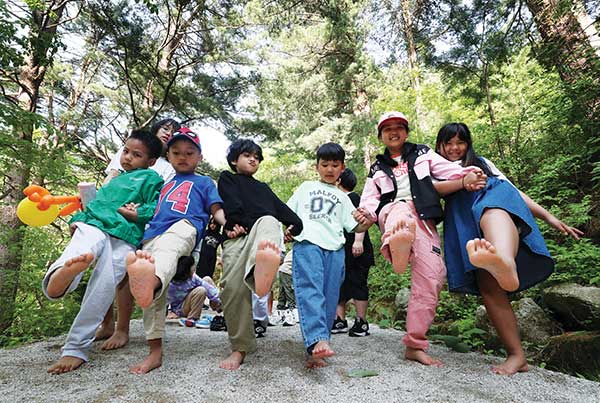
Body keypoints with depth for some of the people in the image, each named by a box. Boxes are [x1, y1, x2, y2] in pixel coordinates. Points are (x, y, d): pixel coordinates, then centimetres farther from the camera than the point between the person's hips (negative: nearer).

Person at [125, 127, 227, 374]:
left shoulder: (204, 182, 26)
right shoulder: (164, 184, 39)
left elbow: (216, 209, 11)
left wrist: (228, 223, -10)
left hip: (185, 227, -5)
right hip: (152, 236, 6)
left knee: (168, 248, -42)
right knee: (155, 297, -7)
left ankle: (152, 281, -75)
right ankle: (155, 352, -1)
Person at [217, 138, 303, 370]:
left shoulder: (263, 188, 38)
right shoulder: (227, 179, 27)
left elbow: (283, 210, 23)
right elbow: (232, 207, 7)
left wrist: (294, 226, 6)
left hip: (263, 228, 1)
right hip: (237, 238, 0)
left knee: (268, 221, -36)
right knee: (233, 286, -25)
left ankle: (261, 267, -72)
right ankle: (240, 348, -11)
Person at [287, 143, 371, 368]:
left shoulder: (342, 197, 28)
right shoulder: (306, 187, 26)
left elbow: (355, 226, 17)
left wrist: (368, 222, -4)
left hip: (335, 248, 2)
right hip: (307, 242, -2)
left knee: (330, 298, -5)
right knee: (309, 290, -23)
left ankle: (315, 351, 0)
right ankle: (317, 339, -33)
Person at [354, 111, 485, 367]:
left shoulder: (422, 154, 24)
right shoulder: (377, 168, 26)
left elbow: (448, 169, 7)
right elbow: (369, 199, 16)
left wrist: (467, 176, -16)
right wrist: (367, 213, -9)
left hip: (424, 221, 1)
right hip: (393, 211, -1)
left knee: (431, 275, -13)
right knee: (403, 210, -39)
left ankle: (415, 345, -2)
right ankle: (395, 244, -78)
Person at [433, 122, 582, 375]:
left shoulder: (481, 163, 36)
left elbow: (514, 190, 29)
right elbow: (432, 189, 3)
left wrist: (549, 216, 18)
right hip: (465, 226, 1)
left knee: (492, 213, -41)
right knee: (488, 285, -15)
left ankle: (505, 264, -73)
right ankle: (516, 354, -11)